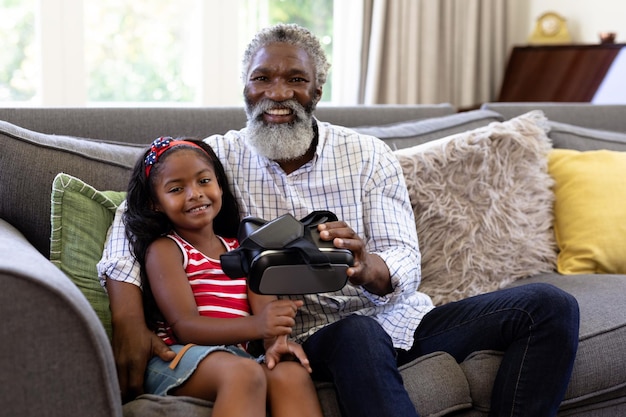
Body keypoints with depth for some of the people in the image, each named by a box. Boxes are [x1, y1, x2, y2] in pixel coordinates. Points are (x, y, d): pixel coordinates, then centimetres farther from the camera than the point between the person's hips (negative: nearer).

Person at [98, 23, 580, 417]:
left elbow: (406, 265, -6)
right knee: (359, 333, -40)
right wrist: (129, 321, -20)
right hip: (312, 335, -3)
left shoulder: (369, 156, 3)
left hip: (398, 319, 4)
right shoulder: (220, 158, 3)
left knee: (550, 306, -13)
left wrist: (367, 267, -33)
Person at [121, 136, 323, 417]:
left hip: (236, 355, 4)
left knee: (293, 374, -28)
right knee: (245, 373, -35)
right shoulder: (164, 249, 5)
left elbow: (267, 308, 5)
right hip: (177, 359, -4)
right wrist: (256, 326, -27)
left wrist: (277, 340, -22)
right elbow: (185, 326, -9)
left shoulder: (241, 249, 21)